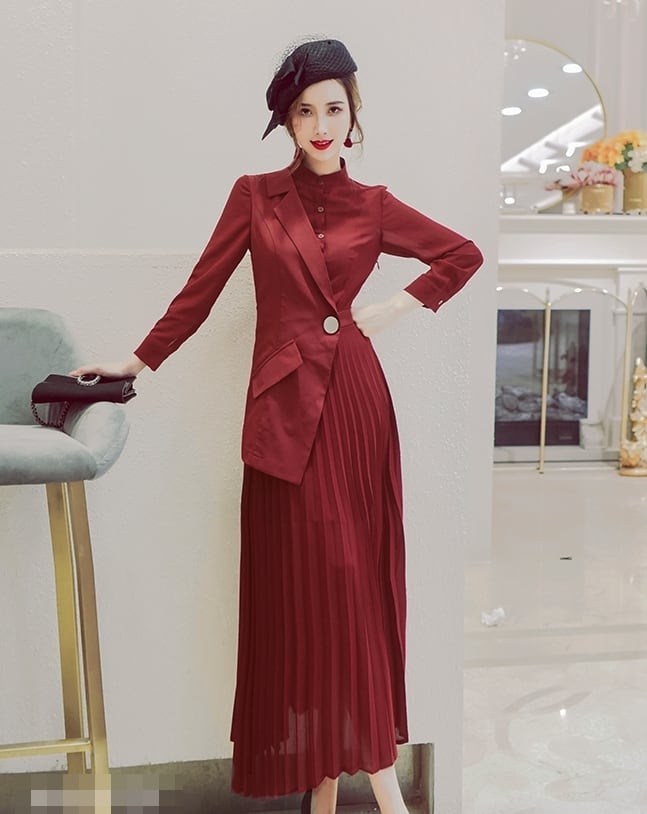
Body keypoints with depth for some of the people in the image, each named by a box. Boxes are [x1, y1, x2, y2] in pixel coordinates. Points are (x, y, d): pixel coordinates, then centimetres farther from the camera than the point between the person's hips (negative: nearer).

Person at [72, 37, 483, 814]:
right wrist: (138, 360, 8)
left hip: (356, 400, 1)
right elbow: (201, 289, 7)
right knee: (298, 580, 3)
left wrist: (396, 308, 7)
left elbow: (464, 254, 17)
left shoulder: (373, 206, 8)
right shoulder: (254, 196, 6)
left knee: (360, 575, 3)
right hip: (285, 402, -1)